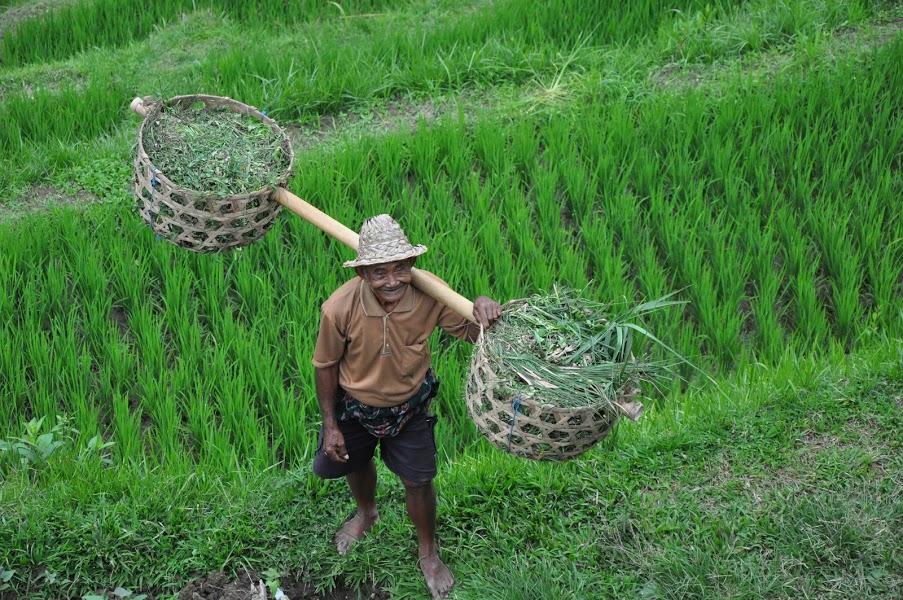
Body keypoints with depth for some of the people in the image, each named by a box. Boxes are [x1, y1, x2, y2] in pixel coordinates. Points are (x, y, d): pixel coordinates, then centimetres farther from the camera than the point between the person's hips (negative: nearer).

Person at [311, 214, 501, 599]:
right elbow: (326, 366, -17)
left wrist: (483, 310, -43)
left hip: (409, 405, 0)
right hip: (355, 407, 0)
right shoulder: (339, 309, -34)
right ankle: (367, 513, 64)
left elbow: (471, 333, -18)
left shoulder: (430, 295, -32)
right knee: (356, 464, 27)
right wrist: (330, 425, -8)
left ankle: (428, 553, 42)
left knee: (418, 481, 12)